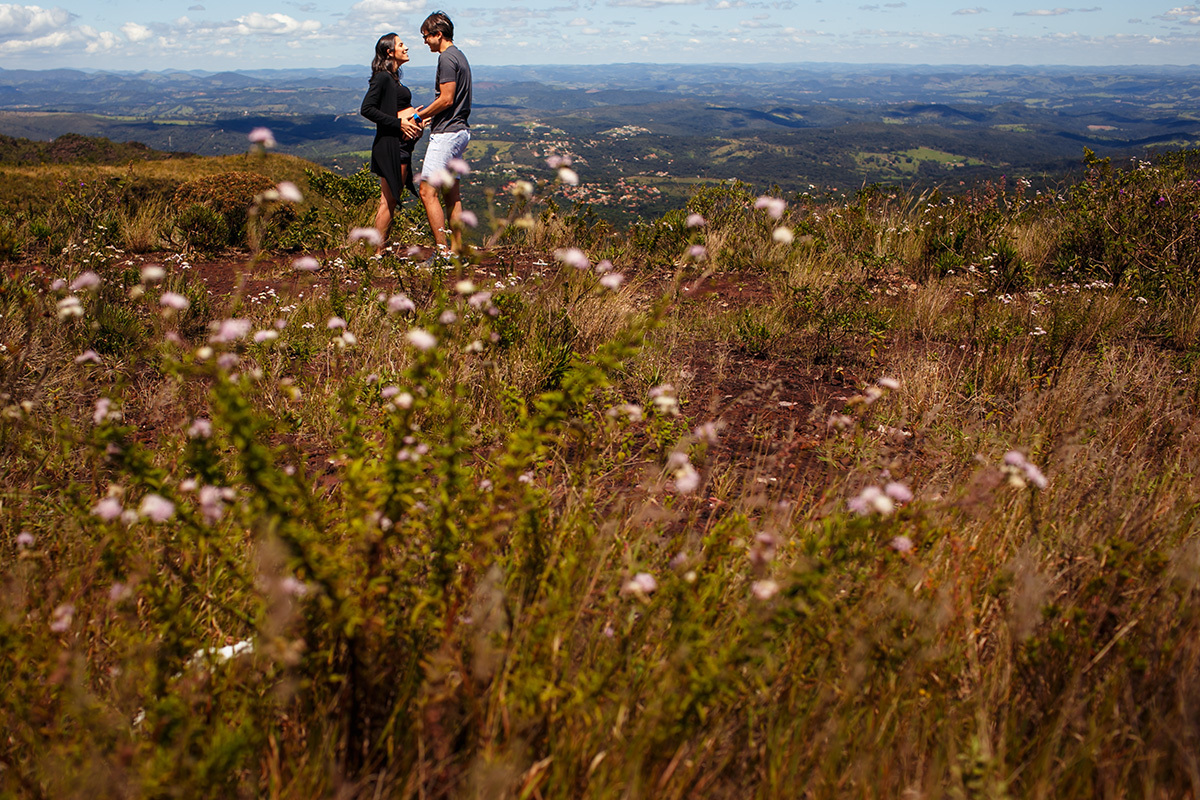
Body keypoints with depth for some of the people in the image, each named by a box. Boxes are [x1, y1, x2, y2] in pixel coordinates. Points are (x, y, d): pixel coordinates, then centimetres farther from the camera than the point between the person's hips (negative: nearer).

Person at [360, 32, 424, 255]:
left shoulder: (393, 77, 18)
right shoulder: (383, 77, -11)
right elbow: (366, 109, -19)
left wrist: (415, 119, 8)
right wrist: (399, 123, -19)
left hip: (403, 143, 10)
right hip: (391, 143, -10)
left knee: (389, 200, 11)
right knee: (388, 201, -6)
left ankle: (381, 251, 16)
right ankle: (378, 253, -1)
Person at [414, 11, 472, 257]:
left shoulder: (446, 58, -13)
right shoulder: (459, 56, 18)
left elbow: (446, 99, -18)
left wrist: (419, 116, -8)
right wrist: (429, 114, 17)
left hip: (446, 133, -10)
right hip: (459, 129, 10)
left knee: (428, 191, -10)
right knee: (451, 192, 12)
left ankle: (442, 249, -13)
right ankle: (457, 247, 13)